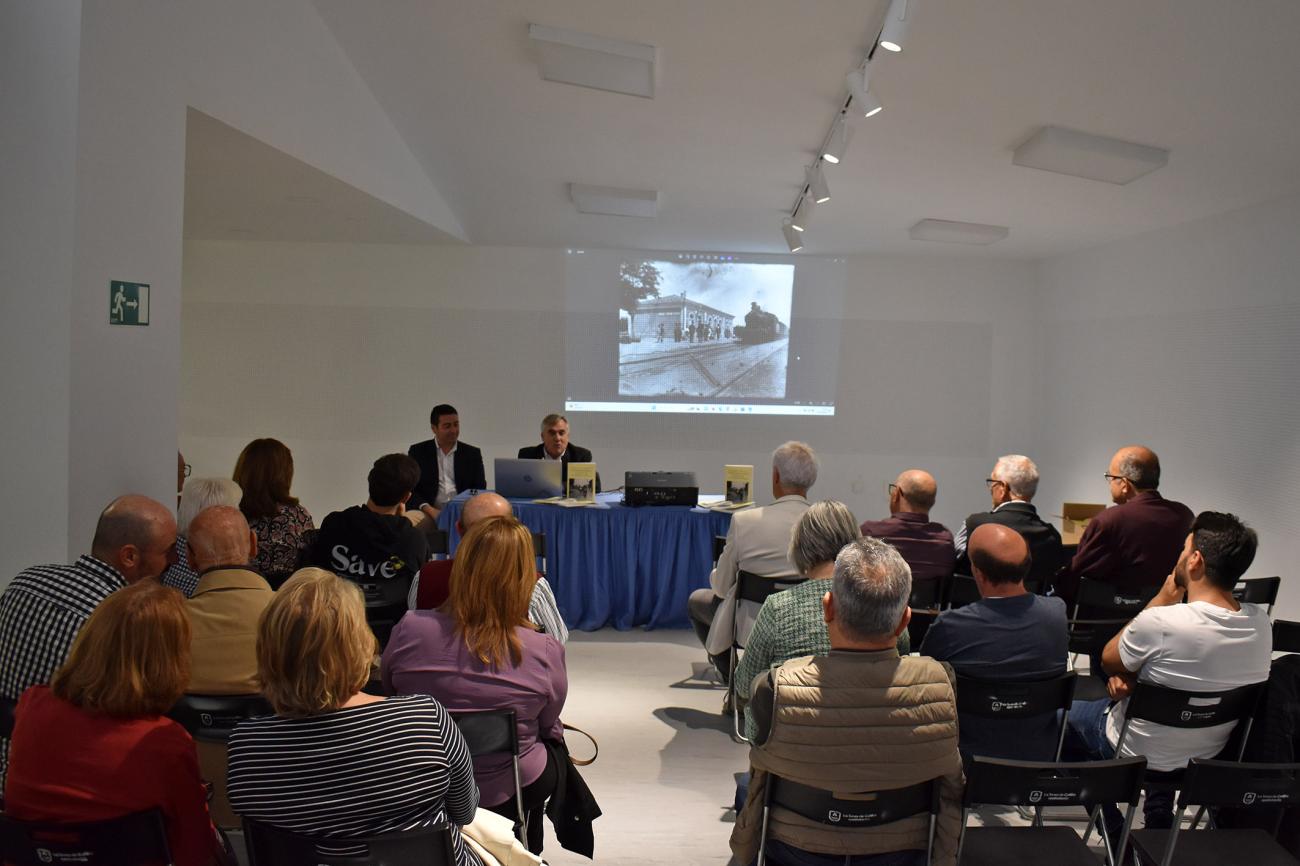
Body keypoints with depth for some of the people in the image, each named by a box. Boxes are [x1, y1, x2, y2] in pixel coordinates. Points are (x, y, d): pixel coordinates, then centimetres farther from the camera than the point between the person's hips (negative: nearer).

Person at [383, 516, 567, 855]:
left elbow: (387, 692, 0)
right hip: (508, 793, -2)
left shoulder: (410, 629, -20)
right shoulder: (545, 652, -24)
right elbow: (547, 725, -5)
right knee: (554, 744, 32)